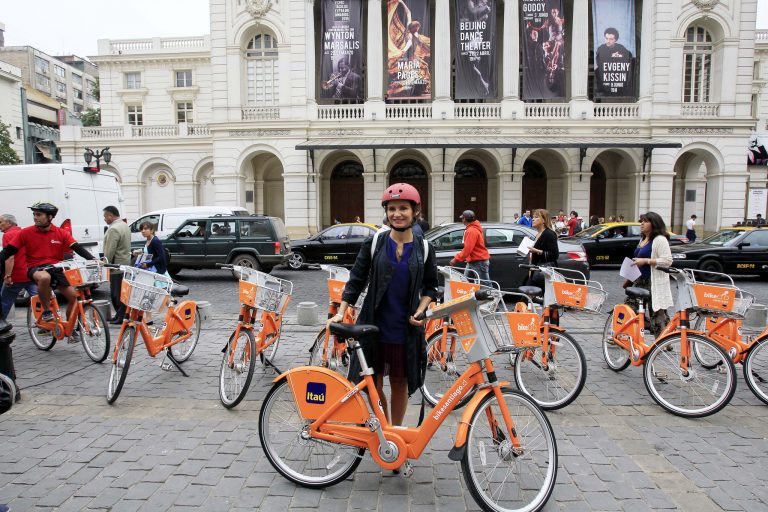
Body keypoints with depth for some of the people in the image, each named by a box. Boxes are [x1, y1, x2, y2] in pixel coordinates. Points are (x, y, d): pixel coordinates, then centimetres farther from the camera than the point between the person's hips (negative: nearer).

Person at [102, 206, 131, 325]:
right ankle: (120, 314, 19)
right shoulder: (124, 225, 15)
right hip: (125, 263, 10)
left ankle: (121, 317, -2)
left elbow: (110, 250, -21)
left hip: (117, 265, -10)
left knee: (117, 293, -5)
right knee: (121, 292, 14)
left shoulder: (114, 229, -18)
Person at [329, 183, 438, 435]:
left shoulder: (424, 249, 0)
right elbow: (356, 281, 0)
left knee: (400, 384, 13)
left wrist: (420, 311, -6)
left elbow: (430, 287, 10)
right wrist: (341, 313, -10)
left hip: (405, 329, 1)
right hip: (373, 326, 0)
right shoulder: (373, 243, -3)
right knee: (372, 385, 6)